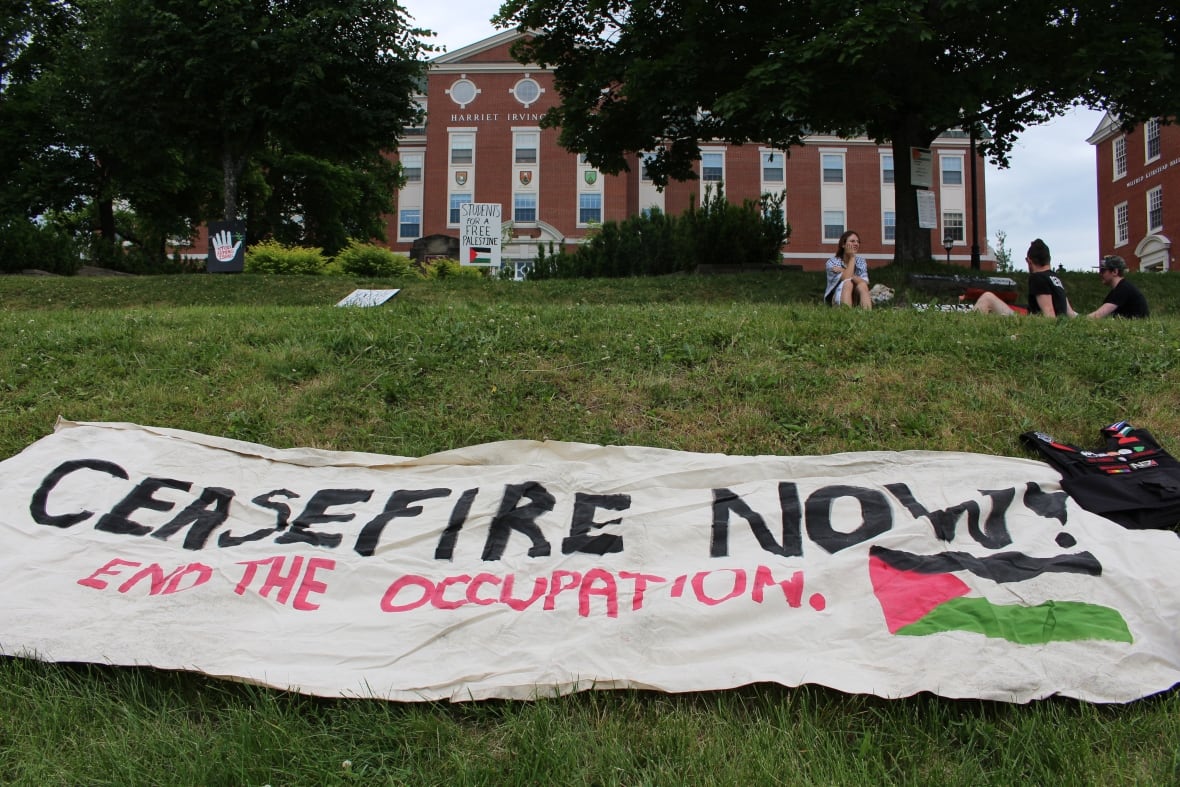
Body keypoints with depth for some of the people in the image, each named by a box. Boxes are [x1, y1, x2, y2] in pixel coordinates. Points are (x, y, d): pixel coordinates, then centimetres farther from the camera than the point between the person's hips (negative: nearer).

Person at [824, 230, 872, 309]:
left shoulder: (860, 261, 7)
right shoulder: (832, 262, -4)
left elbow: (864, 282, -11)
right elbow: (846, 279, -21)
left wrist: (843, 271, -18)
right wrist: (852, 258, -10)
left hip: (855, 301, 3)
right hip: (836, 302, -3)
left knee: (862, 285, -26)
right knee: (848, 283, -30)